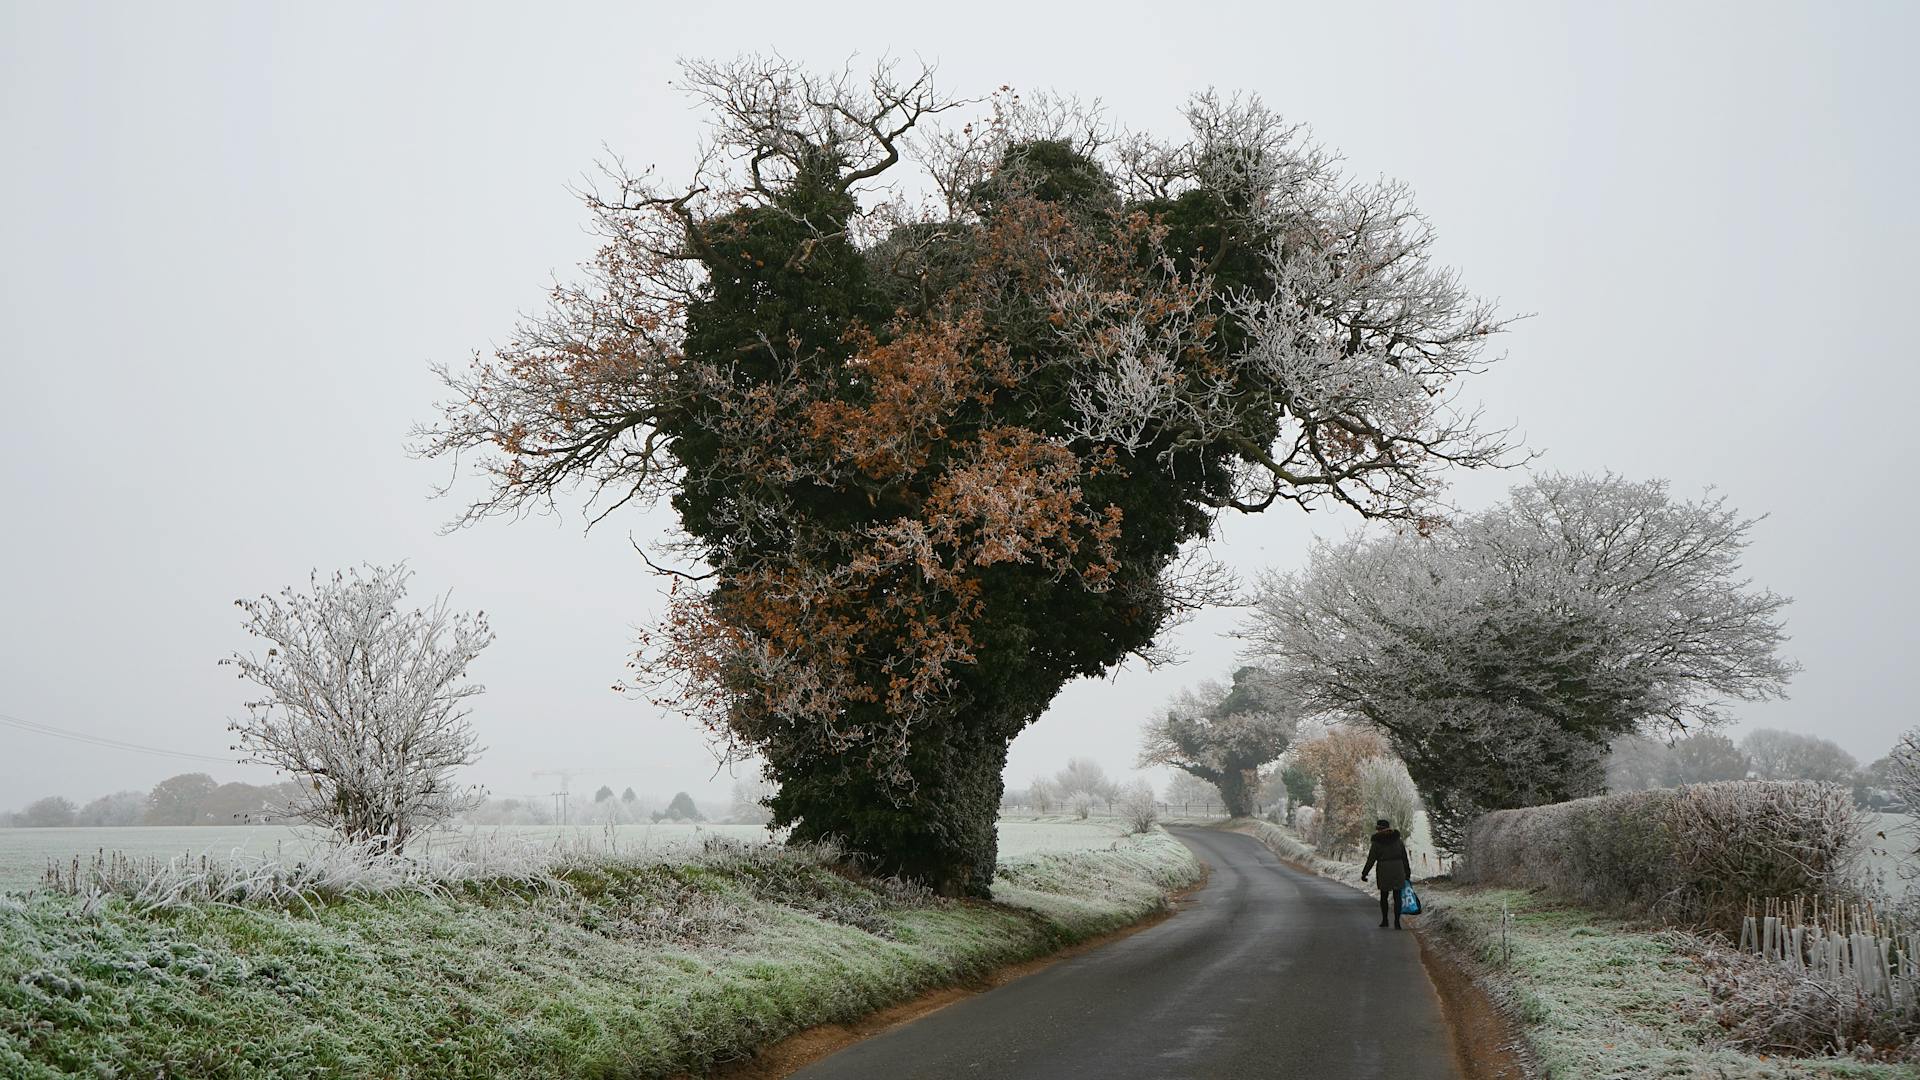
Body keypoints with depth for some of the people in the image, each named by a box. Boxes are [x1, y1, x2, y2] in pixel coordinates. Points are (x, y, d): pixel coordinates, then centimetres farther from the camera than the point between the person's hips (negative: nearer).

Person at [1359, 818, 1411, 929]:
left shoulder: (1376, 843, -4)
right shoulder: (1398, 840, 5)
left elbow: (1371, 860, -4)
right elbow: (1405, 858, 7)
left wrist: (1364, 874, 5)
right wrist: (1407, 873, 15)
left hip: (1383, 872, -1)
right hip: (1398, 872, 1)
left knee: (1384, 896, 17)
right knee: (1397, 897, 4)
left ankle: (1384, 920, 23)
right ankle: (1397, 922, -4)